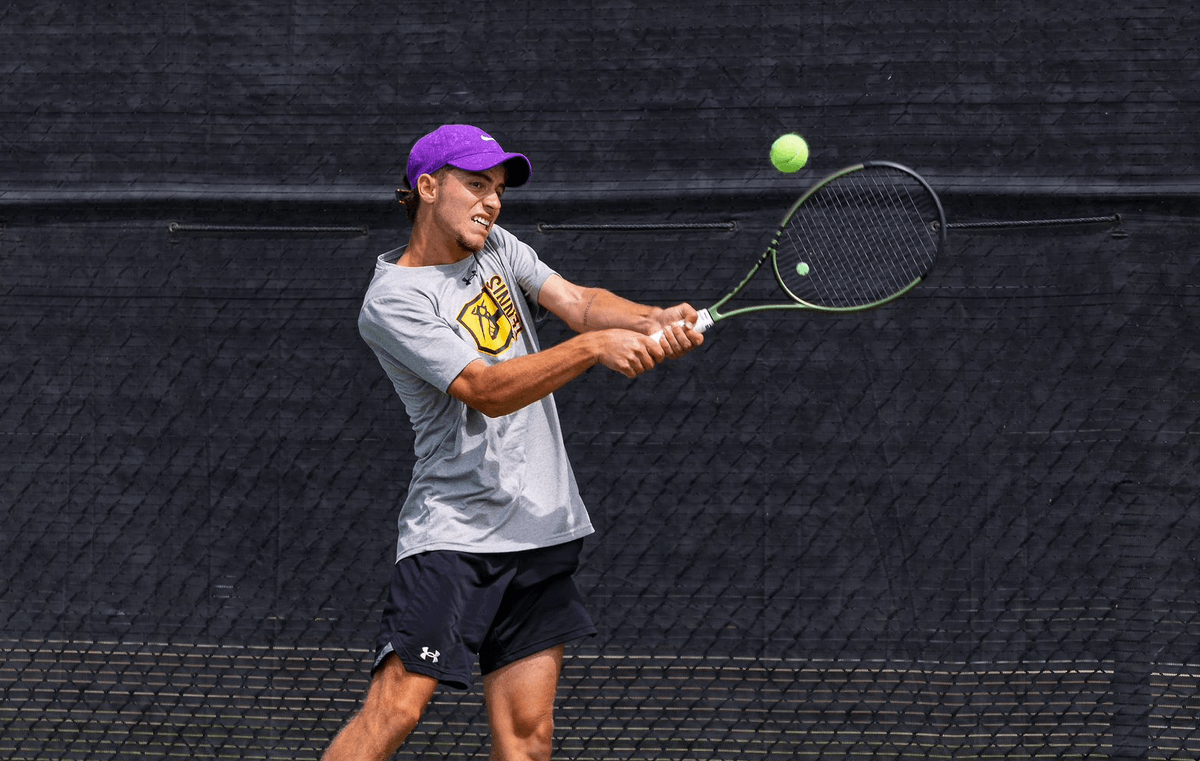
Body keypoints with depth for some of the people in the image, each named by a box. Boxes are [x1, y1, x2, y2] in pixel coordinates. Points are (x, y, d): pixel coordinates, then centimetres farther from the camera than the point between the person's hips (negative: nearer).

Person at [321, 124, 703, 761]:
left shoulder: (497, 249, 13)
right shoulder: (393, 301, -10)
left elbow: (577, 302, 1)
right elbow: (487, 391, -19)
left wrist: (654, 321, -20)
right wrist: (595, 346, -27)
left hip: (543, 530, 7)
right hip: (451, 534, -7)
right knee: (395, 708, -16)